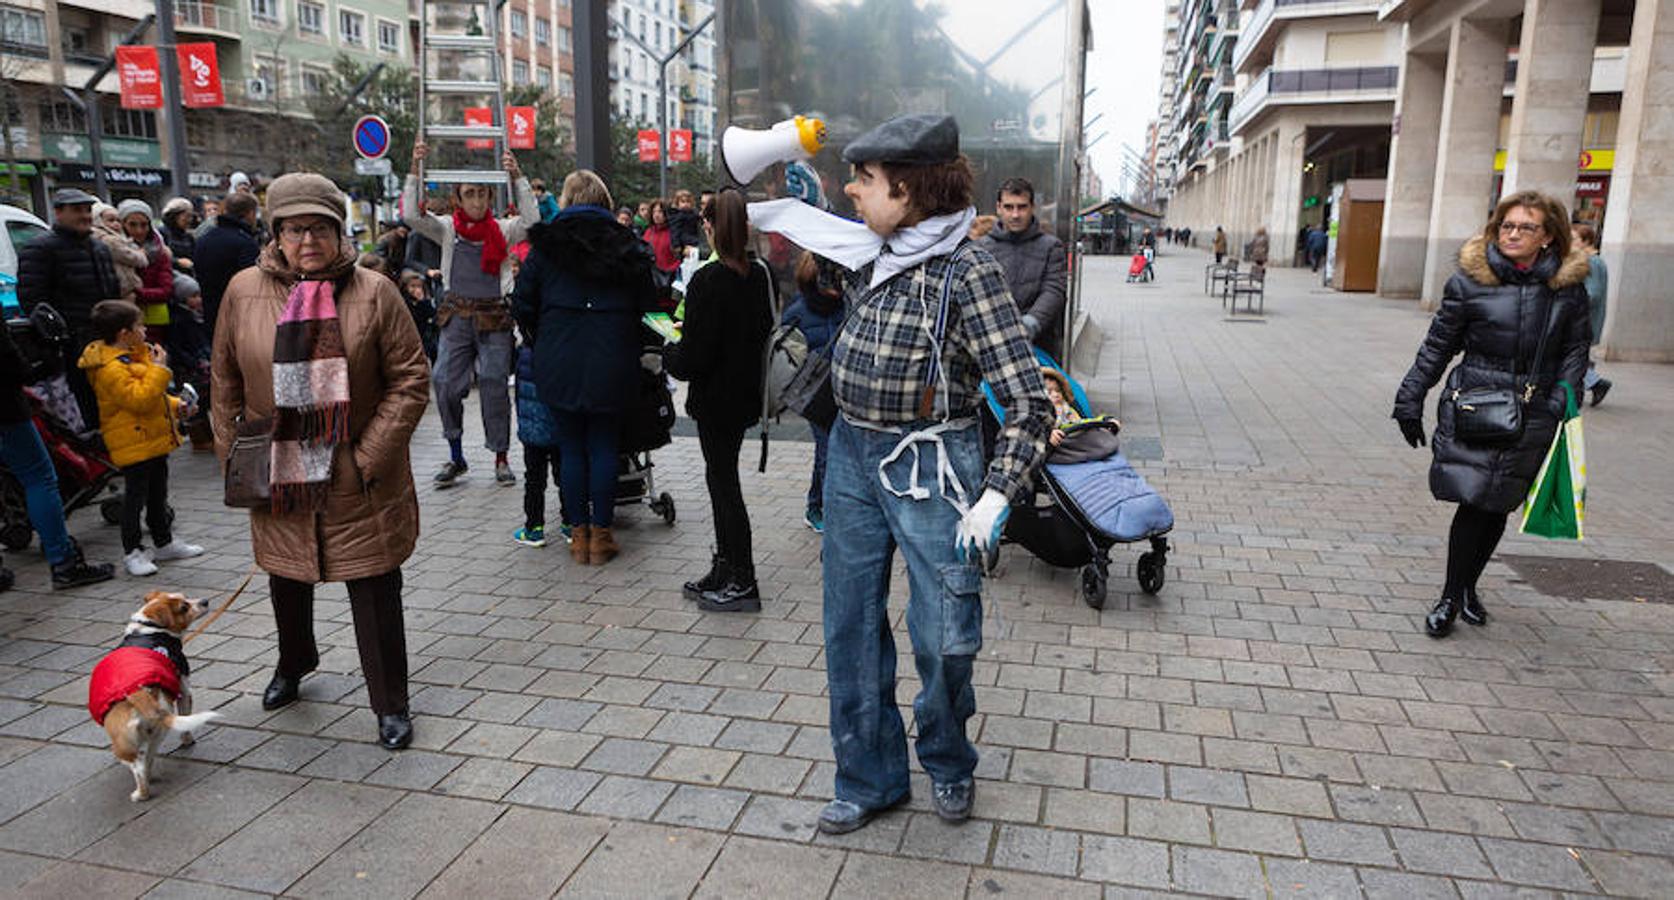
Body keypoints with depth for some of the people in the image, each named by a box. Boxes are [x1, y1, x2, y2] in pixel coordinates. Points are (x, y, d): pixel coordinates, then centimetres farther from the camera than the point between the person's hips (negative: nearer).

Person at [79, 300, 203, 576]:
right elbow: (139, 399, -29)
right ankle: (132, 551, 8)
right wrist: (158, 369, -24)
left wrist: (175, 406, 10)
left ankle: (164, 543, 30)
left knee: (158, 494, 18)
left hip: (155, 439, 10)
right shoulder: (110, 368, -20)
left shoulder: (136, 355, 13)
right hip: (133, 444, -10)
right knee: (135, 497, -2)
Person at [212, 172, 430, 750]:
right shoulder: (245, 291, -1)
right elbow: (226, 382, 8)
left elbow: (411, 379, -9)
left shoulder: (374, 292, -8)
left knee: (375, 589, 1)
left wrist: (370, 456, -13)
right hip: (278, 477, 3)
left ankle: (390, 705, 16)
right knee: (286, 578, 23)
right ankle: (293, 664, 51)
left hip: (359, 482, -3)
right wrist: (234, 456, 5)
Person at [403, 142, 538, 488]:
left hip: (495, 318, -1)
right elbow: (413, 215, -6)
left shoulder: (502, 230, 5)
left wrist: (516, 176, -19)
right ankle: (456, 457, 11)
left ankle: (501, 458, 12)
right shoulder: (448, 229, 7)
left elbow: (531, 218, -11)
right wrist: (415, 169, -13)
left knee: (495, 387, -1)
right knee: (445, 384, -4)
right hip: (456, 316, 1)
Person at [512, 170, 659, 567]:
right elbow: (648, 306, 3)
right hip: (611, 363, 0)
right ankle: (601, 536, 11)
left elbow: (522, 303, 2)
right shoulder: (627, 245, 2)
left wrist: (540, 340, 17)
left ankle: (579, 535, 15)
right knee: (603, 446, 7)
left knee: (571, 447, 9)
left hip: (559, 362, 0)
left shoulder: (546, 244, 1)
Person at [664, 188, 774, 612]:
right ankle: (725, 572, 29)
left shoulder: (708, 281, -21)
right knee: (721, 477, 19)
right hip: (746, 393, 8)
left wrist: (670, 351, 1)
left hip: (715, 398, -8)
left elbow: (693, 357, -22)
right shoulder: (761, 275, 1)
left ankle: (742, 582, 10)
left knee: (723, 482, 2)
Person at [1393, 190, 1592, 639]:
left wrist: (1560, 402, -3)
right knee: (1474, 500, -7)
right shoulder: (1470, 281, -3)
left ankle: (1467, 587, 27)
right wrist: (1410, 401, 2)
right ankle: (1451, 598, 6)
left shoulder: (1568, 287, 3)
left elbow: (1575, 350, 11)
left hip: (1532, 414, 2)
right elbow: (1437, 346, 3)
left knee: (1499, 505, 8)